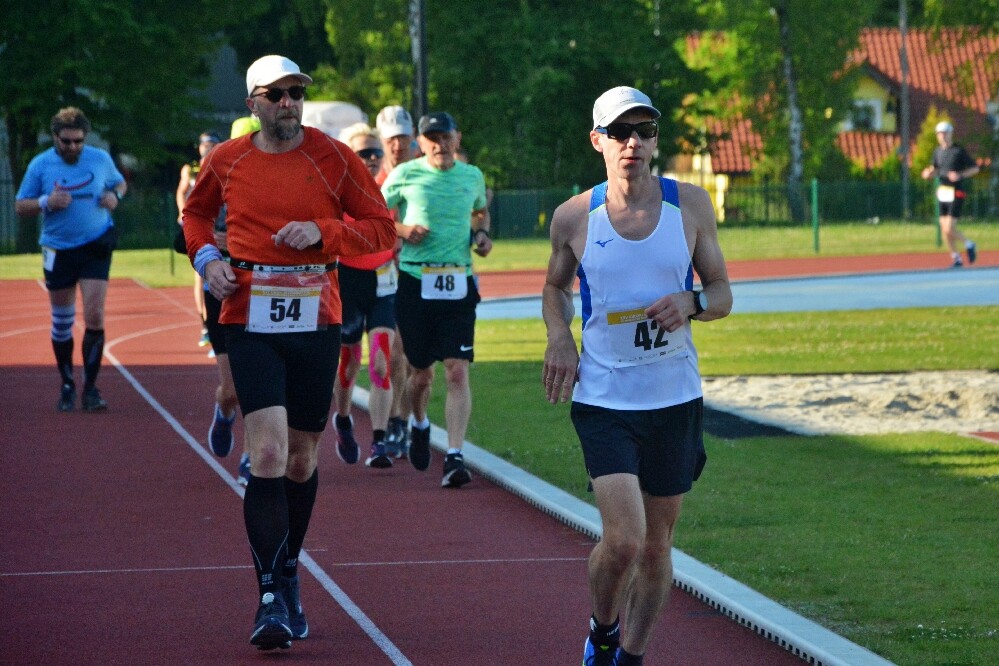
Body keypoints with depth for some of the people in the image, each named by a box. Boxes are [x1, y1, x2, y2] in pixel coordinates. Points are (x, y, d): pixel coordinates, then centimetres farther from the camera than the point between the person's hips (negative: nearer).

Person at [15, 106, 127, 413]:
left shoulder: (101, 159, 1)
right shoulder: (40, 164, -2)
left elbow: (120, 183, 19)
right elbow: (20, 206, 3)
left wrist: (115, 196, -5)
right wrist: (47, 203, -17)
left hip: (96, 247, 0)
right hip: (58, 250, 0)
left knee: (94, 316, -11)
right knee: (62, 321, 7)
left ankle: (91, 387, -4)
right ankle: (66, 385, 22)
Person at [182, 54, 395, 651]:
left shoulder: (333, 158, 0)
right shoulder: (226, 161, 4)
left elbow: (383, 229, 2)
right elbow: (197, 212, 24)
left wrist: (324, 232, -13)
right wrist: (206, 256, 4)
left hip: (316, 321, 1)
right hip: (250, 321, -1)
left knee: (302, 459, 10)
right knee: (269, 455, -14)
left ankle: (288, 575, 31)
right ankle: (273, 599, -11)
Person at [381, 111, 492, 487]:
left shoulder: (472, 176, 9)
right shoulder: (406, 175, 0)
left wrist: (482, 234, 8)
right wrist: (401, 230, -11)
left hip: (458, 285, 1)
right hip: (415, 283, -1)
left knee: (458, 371, -12)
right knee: (420, 372, 9)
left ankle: (454, 456, -15)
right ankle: (419, 425, 42)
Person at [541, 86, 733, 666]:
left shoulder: (690, 204, 0)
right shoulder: (575, 217, -1)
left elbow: (723, 294, 7)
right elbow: (555, 287, 17)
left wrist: (691, 303, -15)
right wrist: (559, 338, -2)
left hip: (676, 399, 2)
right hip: (603, 399, -2)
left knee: (657, 545, 9)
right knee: (623, 539, -15)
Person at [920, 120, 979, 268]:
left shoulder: (959, 150, -9)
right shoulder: (937, 151, 9)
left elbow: (975, 168, -4)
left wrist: (960, 175, -19)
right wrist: (929, 173, 1)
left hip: (956, 193, -6)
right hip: (943, 193, 6)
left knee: (950, 229, -12)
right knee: (945, 230, 5)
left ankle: (969, 244, 14)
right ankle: (956, 258, 18)